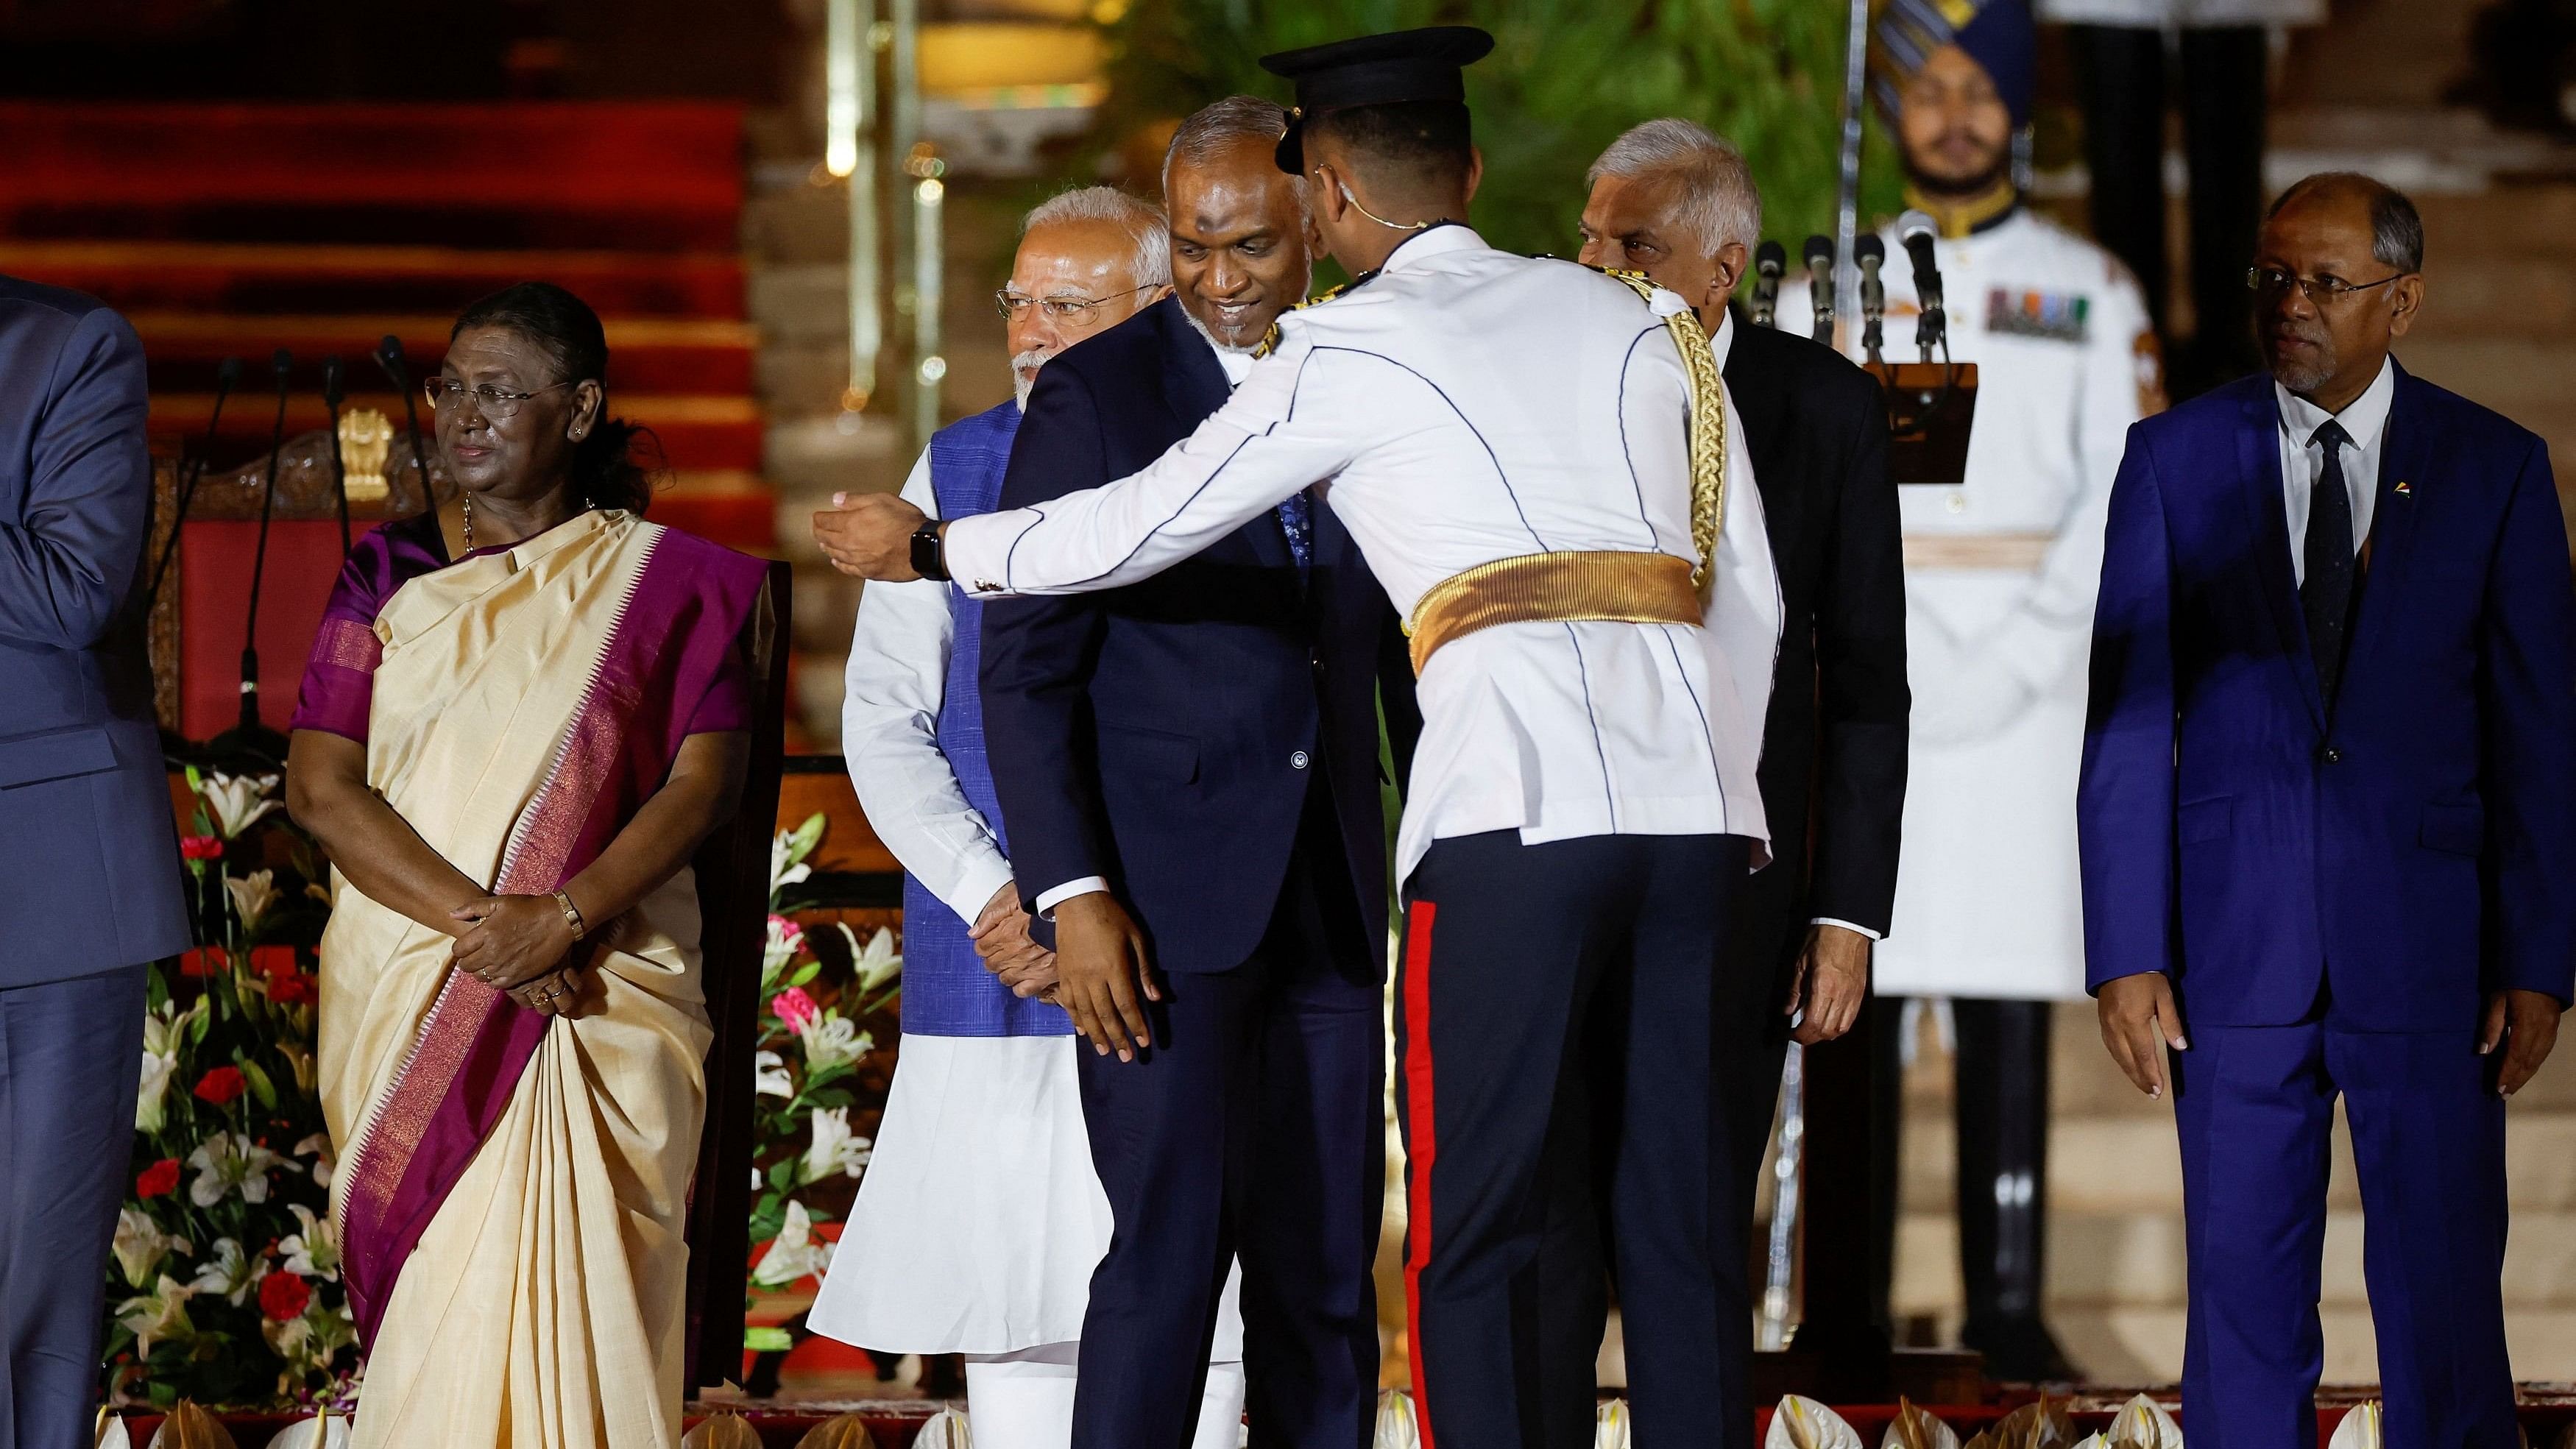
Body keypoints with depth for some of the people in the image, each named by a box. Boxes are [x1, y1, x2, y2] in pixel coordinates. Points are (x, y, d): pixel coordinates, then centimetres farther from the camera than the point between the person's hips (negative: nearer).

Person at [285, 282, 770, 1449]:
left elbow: (705, 780, -2)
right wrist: (476, 920, -13)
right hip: (404, 989, 2)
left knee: (559, 1292, -17)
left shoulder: (663, 583, 8)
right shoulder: (391, 574, 11)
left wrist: (562, 916, -18)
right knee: (441, 1301, -8)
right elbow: (321, 787, 1)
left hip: (602, 979, -2)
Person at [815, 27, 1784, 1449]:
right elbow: (1747, 592, 18)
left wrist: (929, 545, 25)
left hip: (1517, 802, -5)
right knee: (1670, 1235, 6)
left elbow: (1133, 527, 9)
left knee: (1477, 1240, -3)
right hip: (1694, 797, 5)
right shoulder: (1639, 320, 20)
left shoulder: (1349, 347, 5)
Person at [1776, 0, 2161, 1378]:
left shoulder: (2090, 293, 10)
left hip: (2029, 682, 0)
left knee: (2013, 1005, -2)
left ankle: (2008, 1302, -1)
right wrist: (1904, 664, -10)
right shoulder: (1827, 294, 10)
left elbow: (2123, 499, 2)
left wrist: (2007, 668, -9)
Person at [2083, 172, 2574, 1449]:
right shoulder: (2177, 460, 5)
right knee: (2245, 1305, 4)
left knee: (2445, 1307, 0)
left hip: (2429, 951, -1)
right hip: (2236, 953, 1)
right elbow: (2127, 722, 3)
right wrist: (2124, 954, -3)